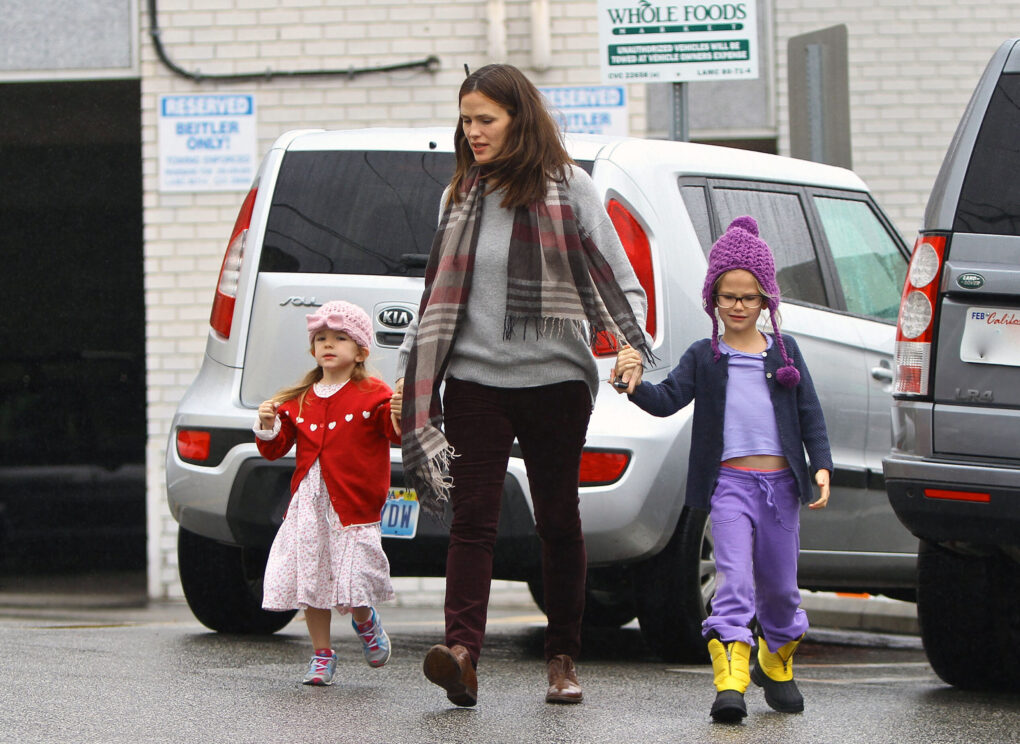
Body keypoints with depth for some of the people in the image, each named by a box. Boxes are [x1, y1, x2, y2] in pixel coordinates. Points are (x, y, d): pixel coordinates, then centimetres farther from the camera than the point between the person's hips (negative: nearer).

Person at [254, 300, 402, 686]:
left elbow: (398, 435, -7)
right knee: (310, 579, 2)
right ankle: (322, 654, 16)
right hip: (308, 504, 4)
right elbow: (276, 449, 16)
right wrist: (267, 427, -4)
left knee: (352, 584, -9)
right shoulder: (298, 401, 12)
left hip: (353, 505, -4)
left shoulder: (372, 395, -1)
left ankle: (366, 622, 26)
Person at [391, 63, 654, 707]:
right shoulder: (461, 196, 13)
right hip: (475, 381, 2)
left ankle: (564, 659, 14)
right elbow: (438, 296, 20)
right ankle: (462, 652, -21)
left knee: (558, 521, 6)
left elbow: (617, 279, -1)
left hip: (554, 381, -2)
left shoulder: (570, 189, 1)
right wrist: (408, 369, 17)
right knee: (473, 518, -10)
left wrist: (633, 349, -15)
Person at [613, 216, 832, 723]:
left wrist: (821, 467, -1)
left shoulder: (785, 353, 11)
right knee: (734, 580, -17)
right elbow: (668, 400, -5)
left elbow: (810, 414, 11)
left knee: (779, 585, 12)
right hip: (729, 481, -2)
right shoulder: (704, 357, 6)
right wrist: (636, 385, -25)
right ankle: (730, 680, -25)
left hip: (780, 482, 2)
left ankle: (776, 664, 35)